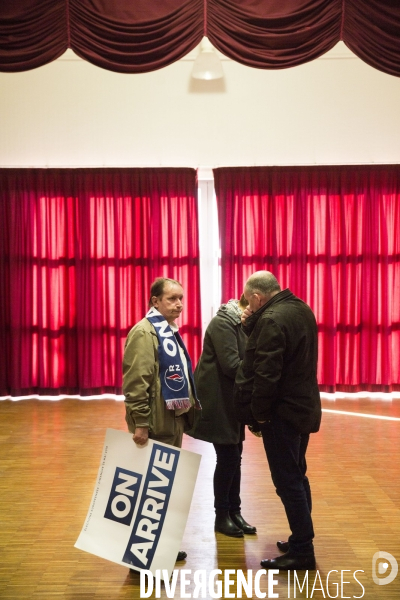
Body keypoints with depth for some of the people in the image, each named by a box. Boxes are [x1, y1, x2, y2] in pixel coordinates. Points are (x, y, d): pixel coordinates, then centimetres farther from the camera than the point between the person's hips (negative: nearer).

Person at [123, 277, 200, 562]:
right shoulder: (145, 332, -15)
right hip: (156, 423, -9)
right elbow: (135, 381, -21)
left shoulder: (170, 331, 15)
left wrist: (187, 410, 19)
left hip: (173, 419, 10)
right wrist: (140, 423, -24)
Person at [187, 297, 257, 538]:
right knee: (228, 457, -2)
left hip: (232, 399, 9)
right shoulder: (223, 323, -18)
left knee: (234, 457, 12)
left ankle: (234, 512, 23)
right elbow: (231, 365, -25)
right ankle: (222, 516, 13)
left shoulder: (241, 323, 11)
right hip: (218, 400, -9)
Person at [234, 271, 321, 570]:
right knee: (297, 476, 18)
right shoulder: (300, 308, 8)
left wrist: (259, 411, -14)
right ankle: (301, 539, 29)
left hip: (283, 411, -10)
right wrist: (252, 325, 0)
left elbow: (267, 373, -25)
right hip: (303, 405, 10)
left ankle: (302, 551, 8)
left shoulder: (272, 319, -22)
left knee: (287, 480, -1)